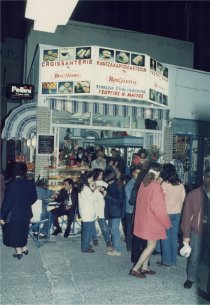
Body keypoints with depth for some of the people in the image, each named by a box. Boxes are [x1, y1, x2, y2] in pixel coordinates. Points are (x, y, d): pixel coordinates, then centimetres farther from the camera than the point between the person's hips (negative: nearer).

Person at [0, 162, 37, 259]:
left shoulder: (11, 185, -21)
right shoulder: (31, 184, -10)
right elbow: (34, 198, 3)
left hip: (14, 214, -4)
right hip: (26, 213, 4)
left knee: (14, 232, 15)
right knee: (23, 231, 24)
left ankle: (19, 252, 25)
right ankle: (24, 248, 37)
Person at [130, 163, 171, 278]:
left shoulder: (144, 183, 0)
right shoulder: (156, 185, -21)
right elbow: (158, 206, -20)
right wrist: (167, 223, -9)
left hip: (143, 218, 8)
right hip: (152, 220, -8)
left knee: (149, 244, 19)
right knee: (151, 246, 4)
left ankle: (144, 268, 27)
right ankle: (135, 268, 5)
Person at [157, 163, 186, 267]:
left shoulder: (164, 184, -13)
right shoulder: (180, 184, 1)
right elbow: (183, 199, 6)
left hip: (166, 213, -5)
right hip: (177, 213, 5)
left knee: (166, 237, 4)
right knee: (174, 237, 12)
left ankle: (166, 261, 10)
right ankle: (173, 260, 20)